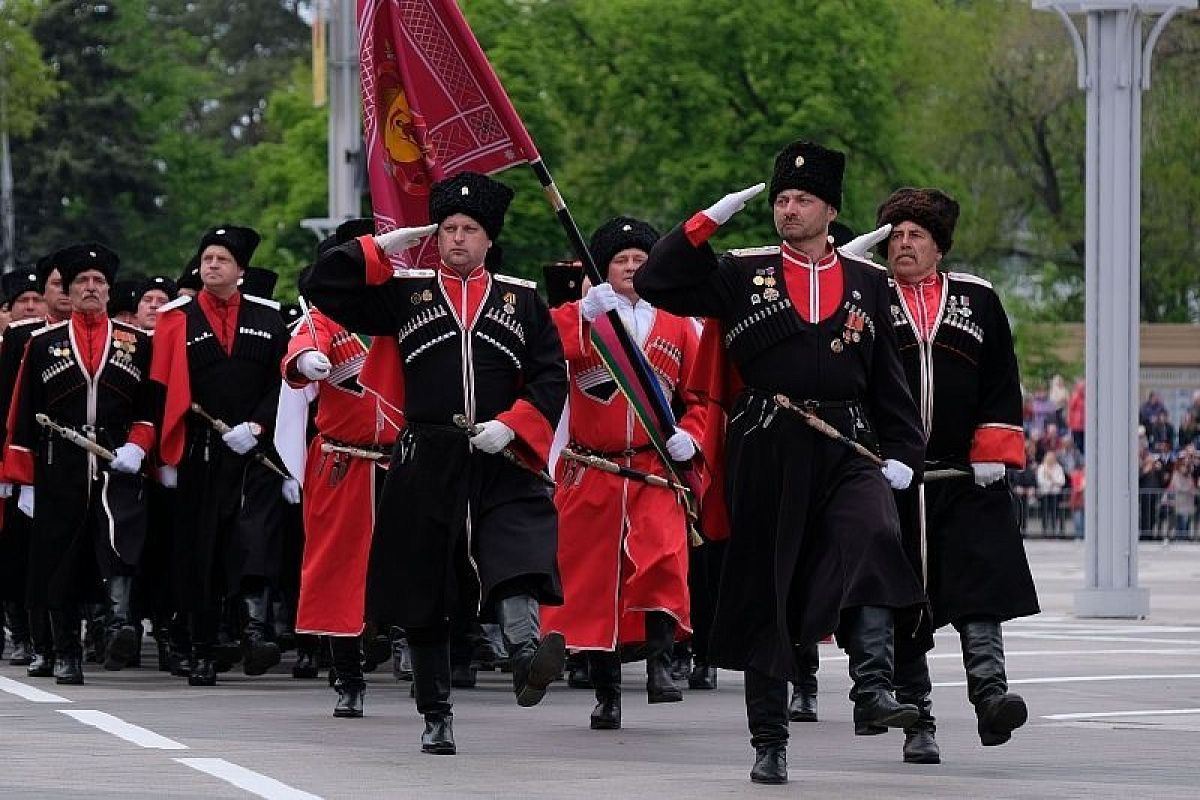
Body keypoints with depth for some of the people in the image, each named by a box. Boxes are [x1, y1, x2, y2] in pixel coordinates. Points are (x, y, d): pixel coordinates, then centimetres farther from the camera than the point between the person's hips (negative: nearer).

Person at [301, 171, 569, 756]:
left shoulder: (523, 301, 11)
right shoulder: (404, 293, 9)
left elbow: (551, 378, 6)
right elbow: (319, 286, 5)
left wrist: (510, 426, -9)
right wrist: (381, 248, -1)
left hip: (501, 463, 0)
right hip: (425, 465, 1)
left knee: (519, 552, -28)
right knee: (424, 598, 3)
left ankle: (525, 653, -48)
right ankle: (436, 718, 12)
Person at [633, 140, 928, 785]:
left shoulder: (867, 283, 13)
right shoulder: (741, 274, 8)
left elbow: (888, 375, 15)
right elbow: (654, 282, 0)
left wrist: (902, 451, 6)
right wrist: (710, 220, -4)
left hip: (849, 448, 1)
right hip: (767, 453, -1)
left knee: (873, 540, -28)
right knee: (764, 592, 1)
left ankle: (873, 689, -35)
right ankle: (769, 743, 8)